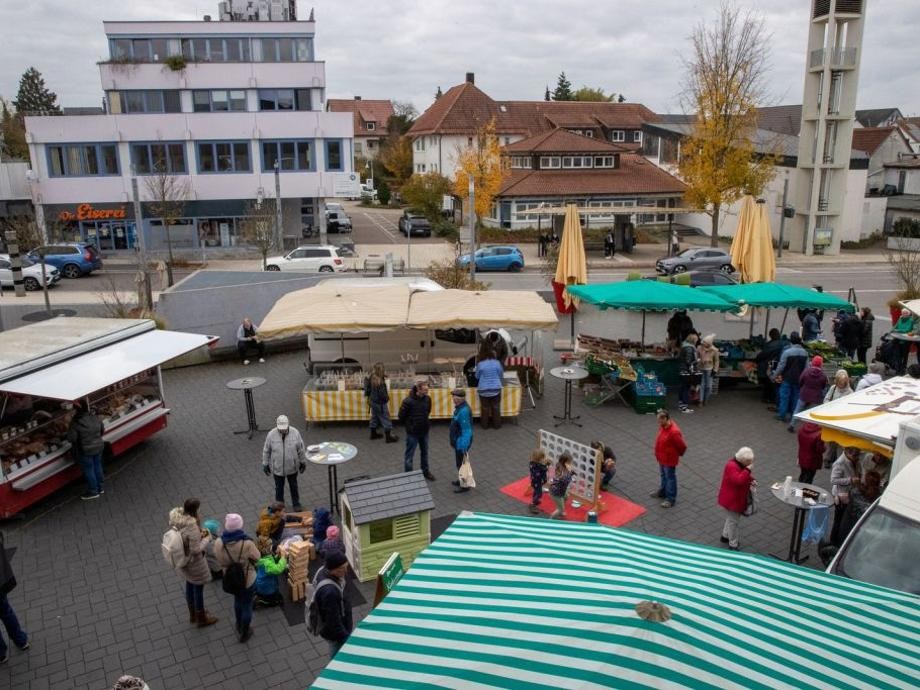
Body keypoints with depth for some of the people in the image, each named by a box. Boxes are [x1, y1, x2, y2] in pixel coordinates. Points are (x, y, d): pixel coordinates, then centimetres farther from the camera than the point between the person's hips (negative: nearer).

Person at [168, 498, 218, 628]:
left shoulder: (176, 518, -13)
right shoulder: (192, 526, -36)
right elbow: (196, 550, -29)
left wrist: (199, 534, -2)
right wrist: (207, 538, -14)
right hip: (193, 561, -8)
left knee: (189, 584, 28)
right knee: (198, 588, 15)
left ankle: (193, 614, 49)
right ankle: (201, 618, 36)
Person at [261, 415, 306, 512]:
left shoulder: (295, 433, -17)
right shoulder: (271, 435, -17)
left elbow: (301, 449, -5)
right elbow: (266, 451, -5)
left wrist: (303, 462, 2)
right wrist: (265, 464, 1)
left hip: (292, 467, 0)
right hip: (277, 468, 0)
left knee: (294, 486, 18)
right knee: (279, 487, 18)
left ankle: (296, 504, 37)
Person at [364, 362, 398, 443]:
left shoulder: (371, 378, -3)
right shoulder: (380, 382, -29)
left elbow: (368, 390, 9)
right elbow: (382, 394, -23)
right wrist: (387, 398, -6)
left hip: (373, 401, 8)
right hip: (380, 403, -8)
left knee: (374, 416, 21)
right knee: (385, 418, 2)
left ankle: (373, 433, 34)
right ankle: (389, 436, 10)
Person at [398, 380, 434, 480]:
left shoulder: (427, 399, -8)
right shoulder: (408, 401, -24)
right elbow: (402, 416, -13)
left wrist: (426, 423, 10)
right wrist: (408, 425, -2)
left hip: (424, 431, 6)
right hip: (412, 432, -6)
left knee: (425, 452, 21)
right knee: (409, 454, 7)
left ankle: (425, 471, 38)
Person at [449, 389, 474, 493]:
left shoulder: (463, 411, -30)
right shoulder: (460, 407, 2)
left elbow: (466, 430, -28)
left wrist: (463, 446, -24)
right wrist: (453, 441, 22)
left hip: (461, 443, -10)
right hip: (458, 441, 10)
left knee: (461, 463, 5)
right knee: (459, 462, 24)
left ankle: (465, 485, 20)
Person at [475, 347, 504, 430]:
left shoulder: (480, 364, -9)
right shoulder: (497, 363, -7)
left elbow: (477, 376, 4)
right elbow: (501, 376, 5)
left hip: (484, 390, -1)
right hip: (496, 389, 1)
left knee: (485, 408, 11)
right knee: (496, 407, 11)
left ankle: (485, 425, 20)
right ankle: (496, 425, 18)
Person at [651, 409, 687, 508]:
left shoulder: (674, 432, -33)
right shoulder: (663, 426, -7)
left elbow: (682, 446, -23)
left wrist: (677, 454, -4)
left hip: (669, 460, -8)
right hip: (662, 458, 8)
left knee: (670, 478, 8)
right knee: (663, 475, 25)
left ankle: (670, 499, 21)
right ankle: (663, 491, 44)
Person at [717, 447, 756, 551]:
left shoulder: (742, 464, 1)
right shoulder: (732, 466, -28)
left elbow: (744, 477, 18)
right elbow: (738, 480, -41)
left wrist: (751, 480, -2)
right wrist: (748, 470, -36)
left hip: (738, 497, 10)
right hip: (731, 499, -10)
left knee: (732, 518, 24)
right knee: (734, 521, 1)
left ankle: (725, 536, 42)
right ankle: (733, 545, 14)